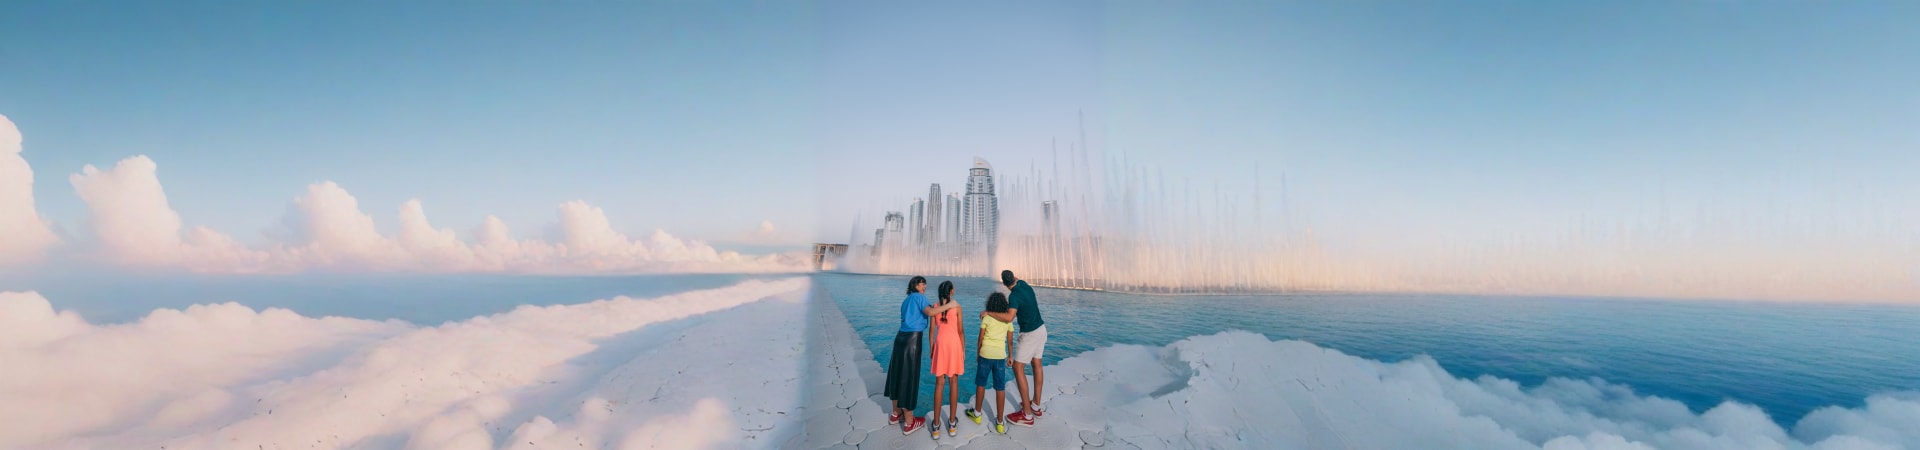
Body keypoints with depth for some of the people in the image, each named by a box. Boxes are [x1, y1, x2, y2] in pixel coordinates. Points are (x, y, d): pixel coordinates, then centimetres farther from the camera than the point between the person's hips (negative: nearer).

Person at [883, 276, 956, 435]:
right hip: (912, 339, -8)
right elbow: (930, 312, -20)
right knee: (909, 377, -2)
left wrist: (931, 308, 15)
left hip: (901, 337, 8)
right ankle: (909, 423, 7)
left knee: (898, 375, 17)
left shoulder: (906, 300, 22)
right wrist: (948, 305, -15)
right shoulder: (919, 296, -4)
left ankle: (896, 414, 32)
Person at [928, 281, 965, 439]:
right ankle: (952, 423, 11)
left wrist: (931, 348, 12)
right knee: (953, 382, 8)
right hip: (954, 343, -1)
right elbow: (960, 330, -5)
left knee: (939, 383, 4)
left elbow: (931, 328, 2)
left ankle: (936, 426, 2)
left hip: (940, 344, 2)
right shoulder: (957, 307, -5)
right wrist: (963, 350, 3)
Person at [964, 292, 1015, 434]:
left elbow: (980, 338, -3)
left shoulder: (986, 318, -4)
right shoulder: (1008, 320, 2)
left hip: (985, 354, -1)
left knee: (980, 384, 16)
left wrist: (977, 354, 10)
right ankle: (1000, 422, 6)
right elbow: (1010, 340, 5)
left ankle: (977, 414, 30)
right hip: (1000, 355, 1)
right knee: (1000, 388, 4)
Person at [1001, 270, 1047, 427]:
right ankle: (1036, 406, 25)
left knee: (1018, 368, -6)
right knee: (1036, 364, 16)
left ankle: (1027, 415, -9)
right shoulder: (1025, 285, -1)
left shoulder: (1014, 296, -25)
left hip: (1029, 334, -9)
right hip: (1041, 329, 9)